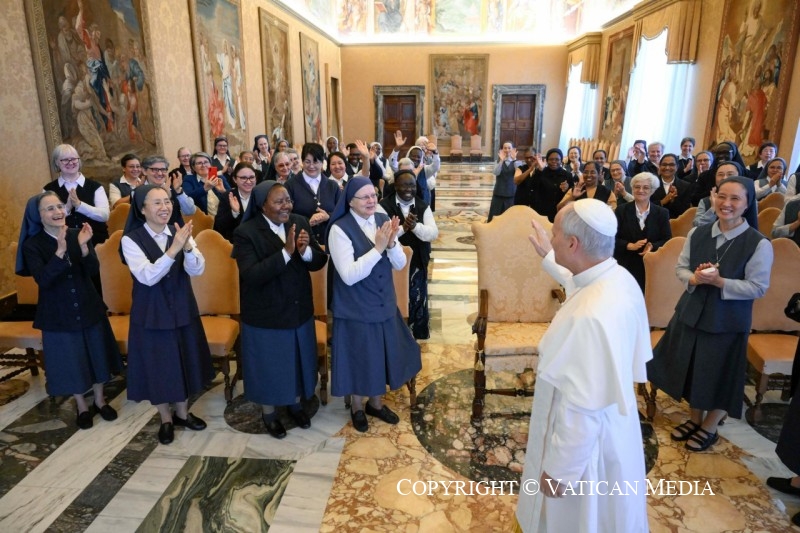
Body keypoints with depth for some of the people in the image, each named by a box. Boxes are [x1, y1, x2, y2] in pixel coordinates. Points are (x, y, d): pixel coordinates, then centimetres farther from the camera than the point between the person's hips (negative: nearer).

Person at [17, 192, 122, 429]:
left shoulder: (78, 235, -5)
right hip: (58, 314, -2)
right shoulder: (32, 245, -11)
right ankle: (82, 406, 32)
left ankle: (100, 400, 34)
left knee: (96, 354, 14)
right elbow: (43, 280, -24)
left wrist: (83, 246, -29)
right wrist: (60, 251, -36)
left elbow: (94, 272, -13)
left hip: (89, 307, 2)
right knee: (70, 360, 11)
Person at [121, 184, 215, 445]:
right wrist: (173, 249, -36)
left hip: (183, 310, 3)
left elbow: (197, 270, -16)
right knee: (158, 366, 10)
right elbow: (147, 277, -25)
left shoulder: (179, 233, -4)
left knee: (184, 362, 16)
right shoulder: (131, 239, -13)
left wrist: (187, 246, -35)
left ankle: (182, 413, 37)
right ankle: (166, 420, 32)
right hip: (151, 314, -3)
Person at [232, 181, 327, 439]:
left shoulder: (300, 222, -4)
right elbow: (251, 275, -27)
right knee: (269, 365, 14)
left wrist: (306, 251, -27)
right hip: (265, 316, -4)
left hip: (299, 311, 4)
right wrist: (286, 252, -34)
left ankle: (295, 404, 45)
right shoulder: (245, 233, -17)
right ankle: (268, 412, 38)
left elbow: (319, 261, -5)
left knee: (297, 360, 21)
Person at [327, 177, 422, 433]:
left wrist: (391, 243, -22)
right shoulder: (340, 229, -18)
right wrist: (378, 248, -28)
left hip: (384, 305, 5)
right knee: (359, 358, 13)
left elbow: (400, 264, -3)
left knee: (381, 355, 19)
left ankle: (376, 402, 43)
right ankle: (357, 407, 39)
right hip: (355, 310, -5)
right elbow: (349, 275, -25)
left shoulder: (384, 220, -2)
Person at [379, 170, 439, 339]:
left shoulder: (423, 207, 2)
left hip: (417, 264, 3)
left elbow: (433, 234, -11)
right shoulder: (384, 206, -7)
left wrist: (415, 226, -29)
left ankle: (416, 338, 29)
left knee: (417, 303, 12)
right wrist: (403, 227, -32)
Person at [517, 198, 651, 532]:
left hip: (586, 441, -8)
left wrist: (558, 469, -19)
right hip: (608, 424, 9)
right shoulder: (619, 277, -10)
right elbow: (578, 285, 17)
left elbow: (582, 411, -31)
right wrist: (548, 258, 27)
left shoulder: (591, 317, -38)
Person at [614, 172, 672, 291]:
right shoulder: (621, 210, 5)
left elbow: (667, 240, 3)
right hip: (625, 266, -1)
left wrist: (652, 246, -17)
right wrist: (630, 246, -17)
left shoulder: (662, 213, 8)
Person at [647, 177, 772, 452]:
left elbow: (758, 287, -14)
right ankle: (695, 419, 40)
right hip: (691, 312, 4)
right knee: (692, 369, 17)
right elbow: (680, 267, 4)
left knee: (719, 375, 10)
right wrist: (694, 278, -17)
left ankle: (709, 428, 34)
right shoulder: (697, 233, -2)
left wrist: (718, 281, -25)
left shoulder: (759, 244, -14)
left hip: (727, 320, -4)